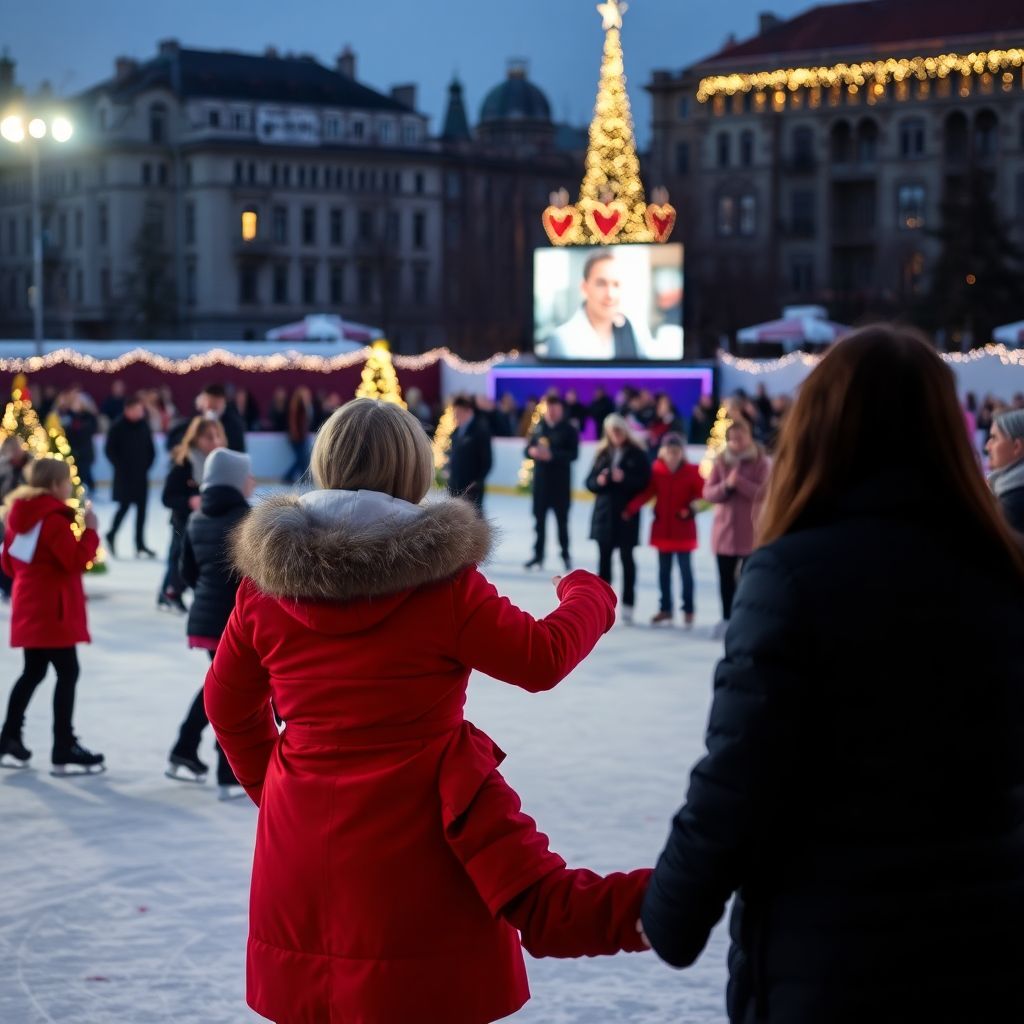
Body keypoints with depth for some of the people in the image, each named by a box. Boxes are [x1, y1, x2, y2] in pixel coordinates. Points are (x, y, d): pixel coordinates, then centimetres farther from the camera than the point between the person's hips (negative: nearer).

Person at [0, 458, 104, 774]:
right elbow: (76, 560, -20)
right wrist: (90, 531, -13)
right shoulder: (54, 518, -17)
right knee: (67, 673, -4)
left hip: (29, 608, 9)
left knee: (33, 672, 17)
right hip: (54, 610, -9)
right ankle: (64, 751, -5)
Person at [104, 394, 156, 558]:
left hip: (141, 475, 4)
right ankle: (111, 535, 17)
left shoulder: (144, 427, 4)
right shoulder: (118, 428, -8)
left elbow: (151, 450, 12)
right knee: (124, 506, -6)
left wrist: (146, 465, 2)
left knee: (141, 508, 3)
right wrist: (120, 466, -7)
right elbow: (109, 449, -5)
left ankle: (140, 545, 7)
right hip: (124, 475, -4)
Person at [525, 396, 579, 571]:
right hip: (540, 479, 4)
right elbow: (528, 449, 12)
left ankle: (565, 554, 18)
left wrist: (552, 455, -25)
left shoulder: (569, 430, -4)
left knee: (561, 519, 3)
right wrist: (532, 451, -13)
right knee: (539, 518, 4)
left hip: (560, 481, -4)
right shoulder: (538, 428, 9)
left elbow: (573, 454, -12)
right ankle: (538, 555, 10)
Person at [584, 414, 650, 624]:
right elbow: (590, 482, 8)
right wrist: (598, 482, -13)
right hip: (604, 512, 3)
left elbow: (645, 482, -8)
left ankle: (628, 605, 5)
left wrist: (625, 479, -21)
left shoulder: (637, 454, -2)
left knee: (626, 557, 1)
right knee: (604, 557, 7)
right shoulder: (602, 453, 8)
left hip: (627, 514, -3)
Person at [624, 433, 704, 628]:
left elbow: (703, 492, -9)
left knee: (685, 568, 3)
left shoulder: (691, 472, -10)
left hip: (683, 529, -3)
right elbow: (648, 492, -5)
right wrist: (631, 508, -15)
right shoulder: (657, 470, -4)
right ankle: (665, 609, 23)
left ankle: (688, 610, 13)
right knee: (664, 569, 12)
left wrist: (693, 504, -29)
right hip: (662, 527, 3)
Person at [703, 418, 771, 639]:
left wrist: (740, 482, -22)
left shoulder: (761, 462, -4)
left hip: (750, 530, -4)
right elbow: (708, 493, 1)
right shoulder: (721, 461, 6)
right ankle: (726, 619, 21)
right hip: (725, 529, 4)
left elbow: (764, 493, -15)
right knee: (726, 578, 10)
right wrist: (726, 486, -17)